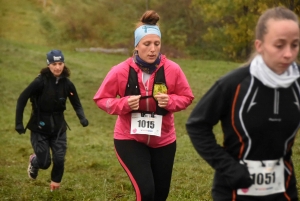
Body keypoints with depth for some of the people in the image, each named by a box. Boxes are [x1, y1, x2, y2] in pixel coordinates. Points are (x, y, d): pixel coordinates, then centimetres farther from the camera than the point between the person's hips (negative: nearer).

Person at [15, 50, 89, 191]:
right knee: (45, 162, -1)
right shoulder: (41, 81, -18)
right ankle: (34, 161, 36)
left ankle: (55, 182, 30)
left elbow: (76, 104, 3)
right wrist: (19, 123, -17)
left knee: (59, 160, 0)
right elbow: (22, 100, -14)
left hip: (58, 128, 3)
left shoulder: (67, 84, -6)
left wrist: (82, 118, -17)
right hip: (39, 128, -3)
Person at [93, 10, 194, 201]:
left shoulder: (172, 69, -11)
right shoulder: (121, 71, -14)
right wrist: (124, 103, -23)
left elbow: (187, 97, 1)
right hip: (129, 138, -3)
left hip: (163, 140, 3)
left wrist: (170, 101, -21)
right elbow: (101, 99, -5)